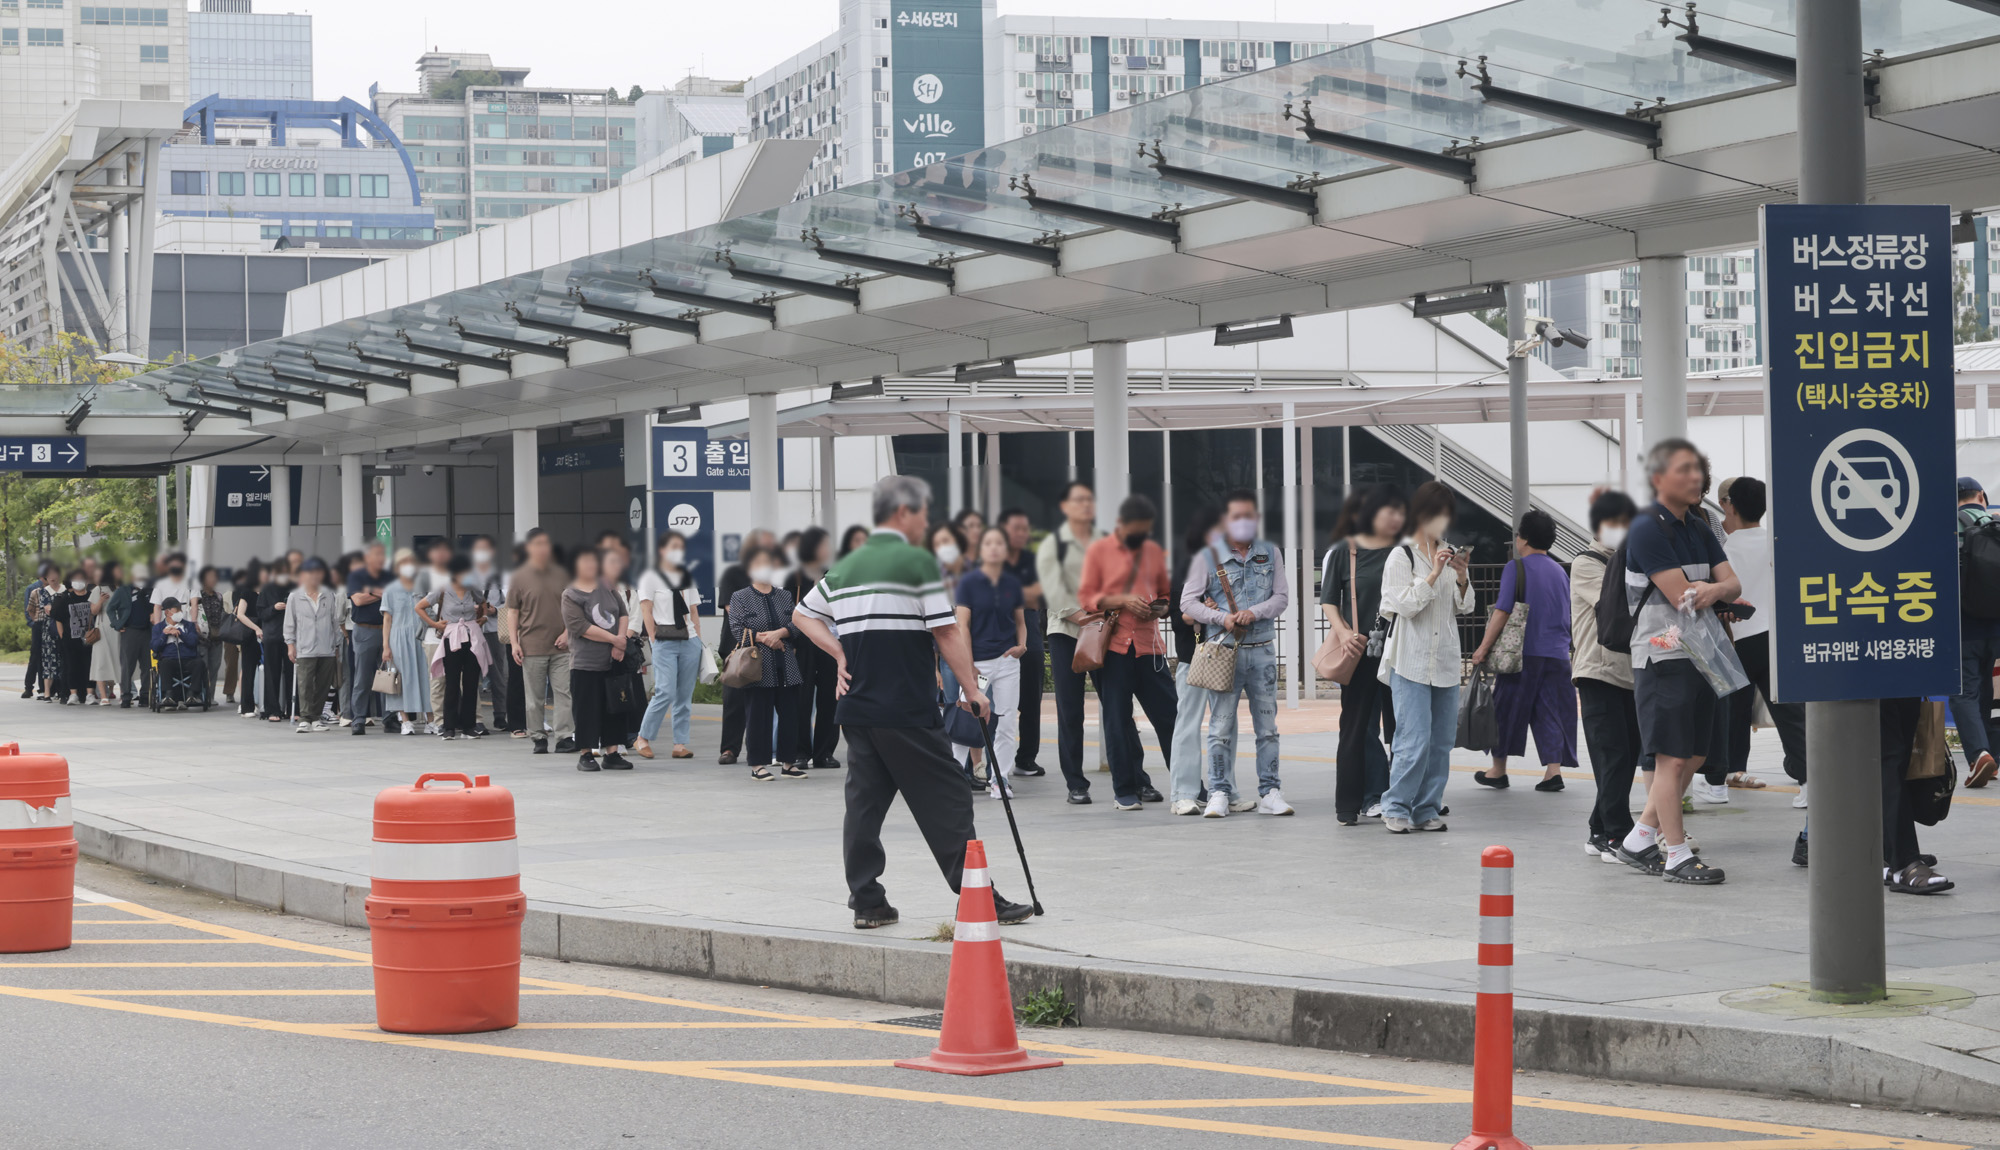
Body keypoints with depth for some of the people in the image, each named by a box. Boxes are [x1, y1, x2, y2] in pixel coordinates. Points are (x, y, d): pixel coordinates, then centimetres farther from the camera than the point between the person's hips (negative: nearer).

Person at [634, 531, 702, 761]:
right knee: (666, 692, -15)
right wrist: (654, 640, -9)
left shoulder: (688, 579, 18)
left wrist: (699, 640, 9)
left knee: (685, 696, 1)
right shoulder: (651, 578, 3)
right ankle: (643, 739, -3)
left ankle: (680, 744, 3)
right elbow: (646, 611, -2)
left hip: (689, 641, 5)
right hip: (664, 643, -5)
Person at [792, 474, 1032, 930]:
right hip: (908, 713, -7)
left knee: (864, 803, 10)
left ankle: (866, 901, 9)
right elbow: (947, 633, -11)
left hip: (857, 709, 7)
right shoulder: (917, 562, -8)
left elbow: (803, 615, 23)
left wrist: (840, 653, 14)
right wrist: (972, 691, -6)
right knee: (947, 802, -2)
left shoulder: (846, 565, 13)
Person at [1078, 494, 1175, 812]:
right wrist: (1123, 600, -14)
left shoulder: (1155, 551, 14)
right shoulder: (1099, 551, 3)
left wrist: (1162, 607, 0)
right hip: (1113, 645, -2)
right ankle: (1125, 790, 9)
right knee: (1117, 720, 1)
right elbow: (1086, 597, -1)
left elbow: (1166, 593, 23)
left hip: (1148, 644, 3)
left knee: (1168, 716, -1)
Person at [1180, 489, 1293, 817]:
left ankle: (1269, 793, 8)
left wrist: (1254, 613, -13)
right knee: (1221, 725, -4)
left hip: (1263, 651, 2)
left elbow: (1281, 597, 5)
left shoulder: (1271, 554, 10)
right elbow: (1188, 601, 0)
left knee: (1267, 725, 4)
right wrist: (1221, 618, -13)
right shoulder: (1208, 557, 3)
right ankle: (1220, 793, 1)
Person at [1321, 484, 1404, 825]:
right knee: (1358, 729, 2)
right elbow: (1329, 602, 2)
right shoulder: (1343, 551, 2)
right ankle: (1349, 805, 7)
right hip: (1360, 653, -2)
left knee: (1399, 727, 3)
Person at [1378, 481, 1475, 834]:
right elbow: (1404, 605, -12)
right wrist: (1434, 574, -17)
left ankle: (1426, 810, 13)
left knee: (1442, 741, 6)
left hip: (1445, 660, 6)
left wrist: (1461, 577, -3)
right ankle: (1396, 809, -2)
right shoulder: (1402, 556, -5)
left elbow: (1464, 607, 14)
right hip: (1411, 659, -6)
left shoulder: (1451, 554, 12)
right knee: (1415, 740, -12)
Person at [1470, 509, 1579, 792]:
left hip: (1524, 652, -5)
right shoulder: (1559, 571, 11)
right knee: (1552, 712, 6)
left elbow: (1502, 611, -13)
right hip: (1557, 654, 5)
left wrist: (1484, 648, -10)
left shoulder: (1516, 568, -6)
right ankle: (1554, 769, -3)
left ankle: (1498, 770, 14)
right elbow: (1566, 615, 17)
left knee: (1508, 710, 7)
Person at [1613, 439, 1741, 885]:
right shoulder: (1648, 529, -12)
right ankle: (1678, 856, 0)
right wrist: (1721, 591, -2)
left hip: (1702, 655, 9)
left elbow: (1733, 583, 5)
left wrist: (1715, 589, -18)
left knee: (1695, 756, 11)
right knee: (1672, 757, -5)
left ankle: (1639, 840, 20)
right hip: (1663, 658, -9)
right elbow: (1681, 597, -18)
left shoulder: (1698, 528, 15)